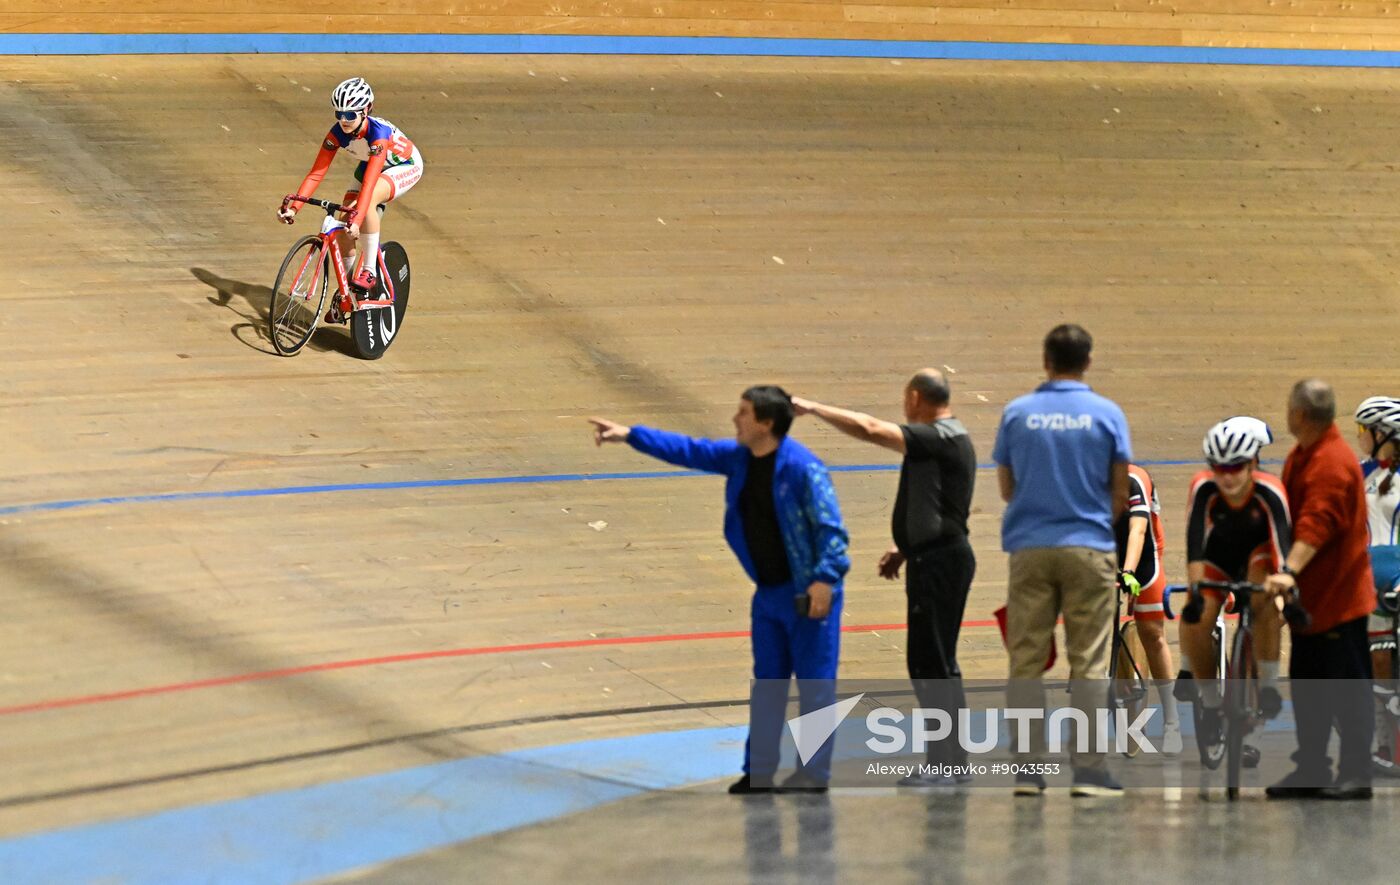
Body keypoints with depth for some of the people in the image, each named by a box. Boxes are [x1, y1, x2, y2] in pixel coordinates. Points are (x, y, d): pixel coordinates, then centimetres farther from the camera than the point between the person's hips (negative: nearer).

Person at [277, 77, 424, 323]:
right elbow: (316, 173, -22)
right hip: (370, 165, 6)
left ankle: (369, 270, -27)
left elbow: (370, 182, -46)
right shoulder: (337, 133, -22)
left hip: (405, 166, -6)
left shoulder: (378, 132, -38)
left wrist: (358, 217, -57)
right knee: (343, 232, -6)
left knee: (369, 200, -37)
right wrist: (294, 206, -33)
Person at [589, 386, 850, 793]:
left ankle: (814, 774, 7)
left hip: (808, 594, -8)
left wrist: (825, 579, -28)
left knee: (815, 684, -1)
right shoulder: (739, 458, 4)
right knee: (766, 683, 13)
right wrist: (630, 435, 13)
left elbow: (830, 527, -21)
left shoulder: (802, 467, -20)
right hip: (769, 592, 8)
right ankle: (759, 772, 20)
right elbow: (689, 451, 14)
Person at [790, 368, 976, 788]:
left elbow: (870, 429, -25)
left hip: (939, 563, -11)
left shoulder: (940, 439, -16)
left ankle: (947, 765, -5)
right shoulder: (948, 439, 16)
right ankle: (952, 764, 20)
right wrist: (904, 550, 21)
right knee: (936, 665, 15)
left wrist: (812, 407, -18)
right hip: (936, 559, 11)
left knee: (930, 664, -7)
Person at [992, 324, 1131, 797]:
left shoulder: (1017, 413, 2)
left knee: (1026, 662, 6)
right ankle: (1089, 770, -3)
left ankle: (1027, 770, 4)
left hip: (1029, 549, 1)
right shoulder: (1106, 414, -2)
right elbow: (1120, 493, 2)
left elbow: (1006, 488, 9)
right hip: (1088, 546, -1)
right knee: (1089, 662, 1)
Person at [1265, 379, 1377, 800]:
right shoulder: (1301, 457, 12)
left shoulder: (1333, 462, -19)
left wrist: (1289, 571, -41)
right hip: (1311, 596, 10)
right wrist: (1286, 574, 17)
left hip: (1339, 595, -10)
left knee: (1348, 688, -3)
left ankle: (1356, 775, 1)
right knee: (1307, 686, 12)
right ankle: (1311, 769, 19)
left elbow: (1316, 525, -31)